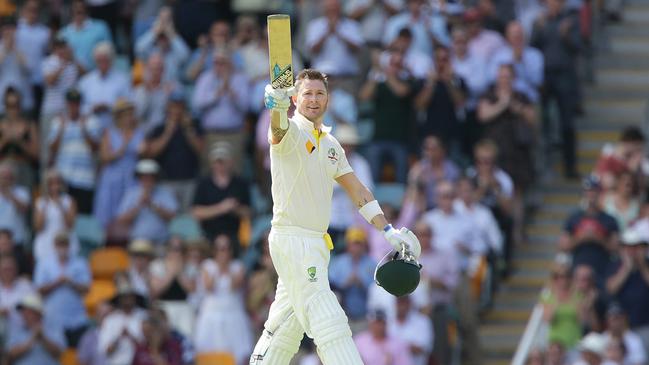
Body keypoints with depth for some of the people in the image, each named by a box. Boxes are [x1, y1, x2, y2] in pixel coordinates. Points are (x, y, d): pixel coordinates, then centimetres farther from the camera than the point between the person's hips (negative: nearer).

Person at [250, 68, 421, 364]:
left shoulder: (331, 145, 16)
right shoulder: (291, 132, -8)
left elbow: (356, 190, 18)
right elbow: (279, 129, -33)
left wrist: (388, 231, 9)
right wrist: (277, 107, -57)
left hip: (317, 244, 8)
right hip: (291, 238, -8)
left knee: (287, 328, 13)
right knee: (330, 326, -16)